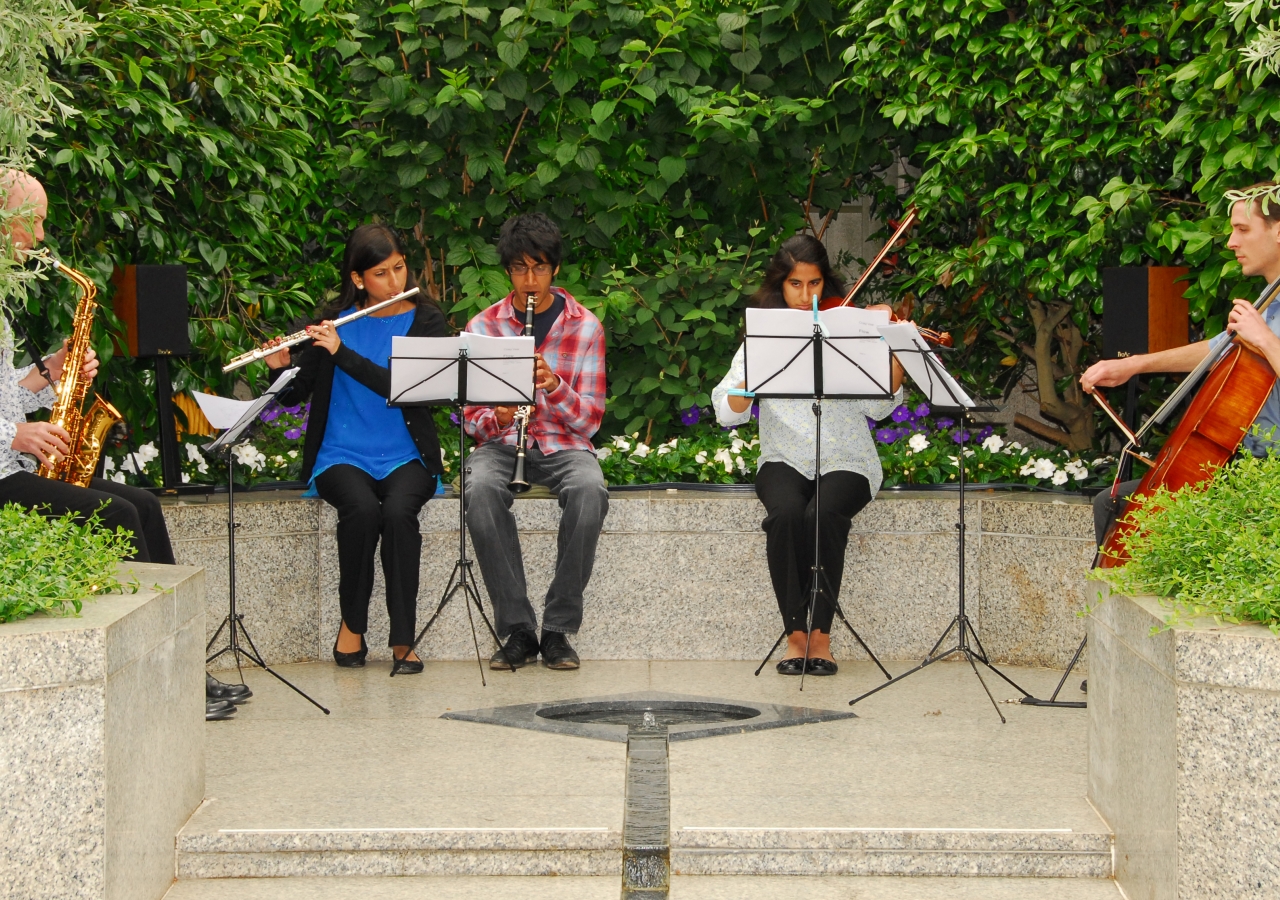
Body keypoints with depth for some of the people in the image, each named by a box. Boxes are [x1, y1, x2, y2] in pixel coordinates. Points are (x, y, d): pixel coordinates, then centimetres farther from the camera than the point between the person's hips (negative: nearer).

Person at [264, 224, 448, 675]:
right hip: (341, 456, 1)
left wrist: (342, 353, -20)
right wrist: (279, 367, -15)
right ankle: (352, 625, -13)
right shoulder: (334, 321, 6)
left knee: (398, 511, -33)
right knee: (362, 508, -32)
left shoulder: (426, 321, 2)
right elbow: (294, 395, 7)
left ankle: (403, 640, -25)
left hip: (405, 458, 0)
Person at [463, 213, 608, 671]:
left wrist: (554, 385, -22)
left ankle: (558, 629, -24)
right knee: (481, 491, -35)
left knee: (589, 490, -36)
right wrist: (497, 418, -20)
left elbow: (590, 419, -3)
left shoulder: (585, 328, 2)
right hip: (501, 443, 0)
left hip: (563, 445, 0)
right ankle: (517, 629, -27)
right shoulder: (483, 327, 4)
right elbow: (473, 418, 4)